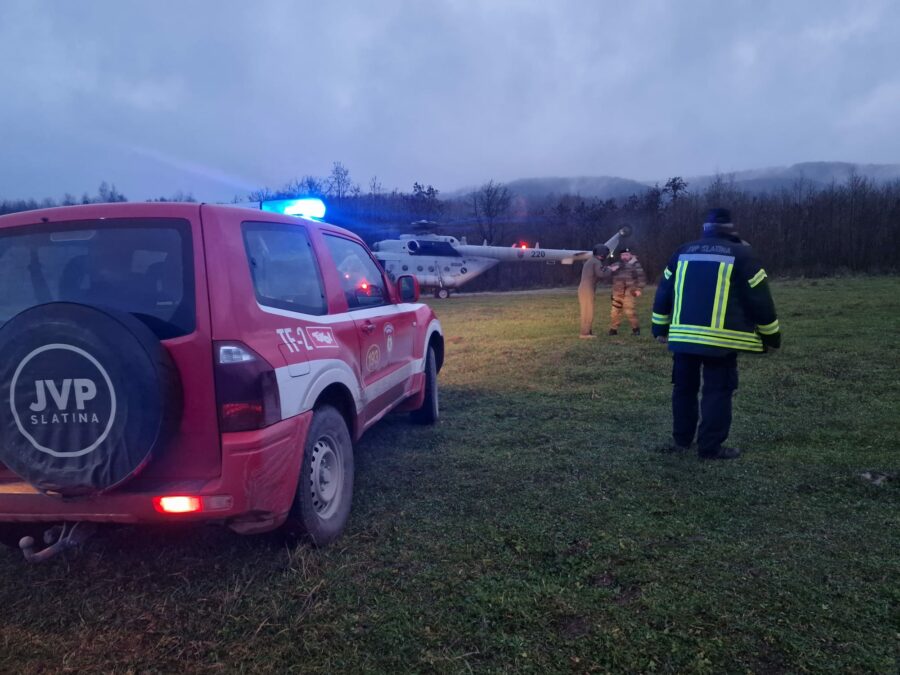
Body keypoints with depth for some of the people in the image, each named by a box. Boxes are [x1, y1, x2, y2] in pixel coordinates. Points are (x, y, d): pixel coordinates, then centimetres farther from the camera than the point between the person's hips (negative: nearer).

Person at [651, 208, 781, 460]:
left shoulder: (682, 253, 13)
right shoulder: (742, 254, 0)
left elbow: (663, 293, 15)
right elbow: (760, 300, -1)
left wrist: (660, 328, 24)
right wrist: (772, 336, 9)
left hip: (683, 336, 4)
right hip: (720, 340, -4)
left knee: (684, 388, 16)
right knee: (718, 392, 3)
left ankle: (681, 439, 24)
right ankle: (710, 447, 3)